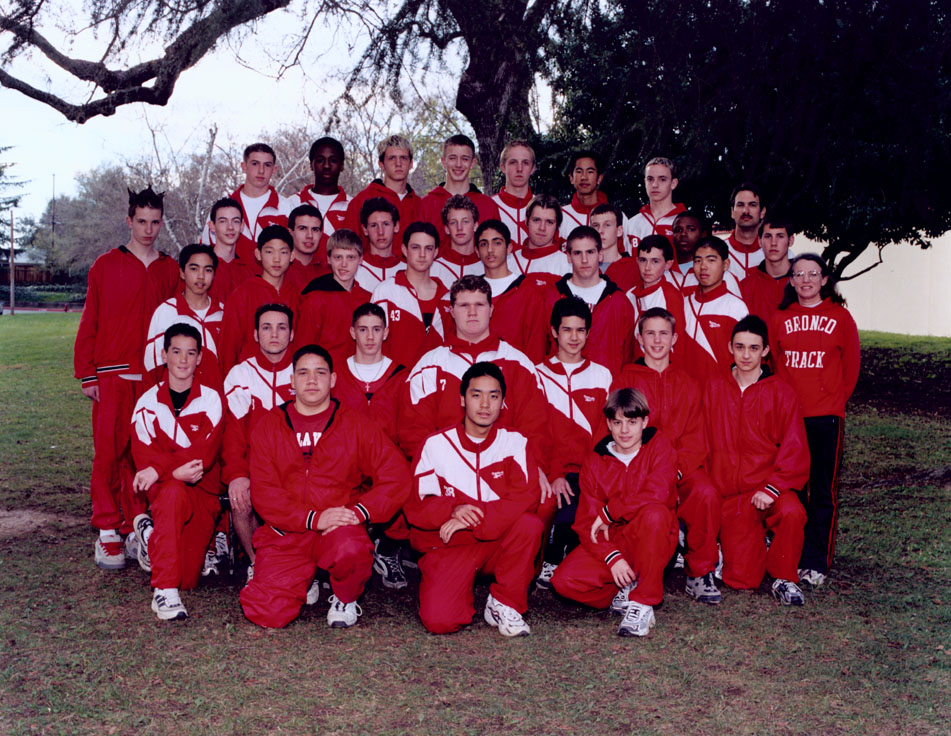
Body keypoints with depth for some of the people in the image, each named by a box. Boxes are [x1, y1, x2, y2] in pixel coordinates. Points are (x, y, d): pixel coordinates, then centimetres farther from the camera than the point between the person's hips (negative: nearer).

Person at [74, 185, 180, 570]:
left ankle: (136, 527, 13)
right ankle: (107, 534, 3)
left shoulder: (171, 270, 11)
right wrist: (87, 375, 0)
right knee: (109, 452, -4)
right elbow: (89, 323, 5)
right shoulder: (105, 265, 6)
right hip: (112, 375, -2)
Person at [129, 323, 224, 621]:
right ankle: (164, 590, -33)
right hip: (164, 488, -1)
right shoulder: (148, 402, 2)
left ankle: (152, 533, 26)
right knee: (173, 492, -40)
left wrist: (158, 468, -26)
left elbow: (206, 451, -14)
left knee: (187, 578, -7)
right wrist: (177, 471, -27)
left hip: (203, 491, 1)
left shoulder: (210, 399, -1)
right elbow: (143, 454, -8)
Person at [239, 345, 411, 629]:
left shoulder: (355, 425, 5)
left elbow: (397, 477, -2)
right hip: (285, 534, 1)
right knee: (267, 613, -17)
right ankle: (304, 581, 18)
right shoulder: (268, 426, 6)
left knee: (350, 550, -37)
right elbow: (263, 492, -3)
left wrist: (360, 511, -16)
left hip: (340, 529, -1)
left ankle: (345, 599, -1)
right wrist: (313, 518, -16)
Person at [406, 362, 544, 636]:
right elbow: (415, 506, -5)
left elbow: (527, 497, -15)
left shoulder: (515, 443, -1)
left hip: (499, 543, 1)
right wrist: (453, 510, -26)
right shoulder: (435, 444, -2)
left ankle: (505, 604, -10)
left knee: (530, 523, -31)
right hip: (448, 547, -1)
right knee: (439, 621, -24)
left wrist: (472, 517, -26)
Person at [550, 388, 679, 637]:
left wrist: (608, 513, -16)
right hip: (611, 543, 2)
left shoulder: (658, 445, -2)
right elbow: (586, 522, -3)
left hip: (653, 540, -2)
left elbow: (657, 493, -22)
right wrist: (612, 558, -21)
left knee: (654, 513, -37)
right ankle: (627, 591, 1)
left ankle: (643, 602, -24)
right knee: (563, 580, -23)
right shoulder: (595, 460, 3)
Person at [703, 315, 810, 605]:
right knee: (741, 580, -5)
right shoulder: (713, 388, 5)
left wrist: (772, 488, -20)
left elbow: (795, 450, -7)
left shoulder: (780, 391, -2)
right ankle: (757, 544, 30)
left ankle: (783, 577, -10)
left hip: (767, 485, -2)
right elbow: (704, 443, 11)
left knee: (792, 511, -37)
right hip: (727, 494, 2)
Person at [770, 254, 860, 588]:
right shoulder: (781, 318, 8)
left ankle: (817, 563, 7)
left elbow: (851, 366, 8)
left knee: (823, 491, 0)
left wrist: (835, 399, 11)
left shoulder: (840, 316, 2)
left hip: (826, 415, -2)